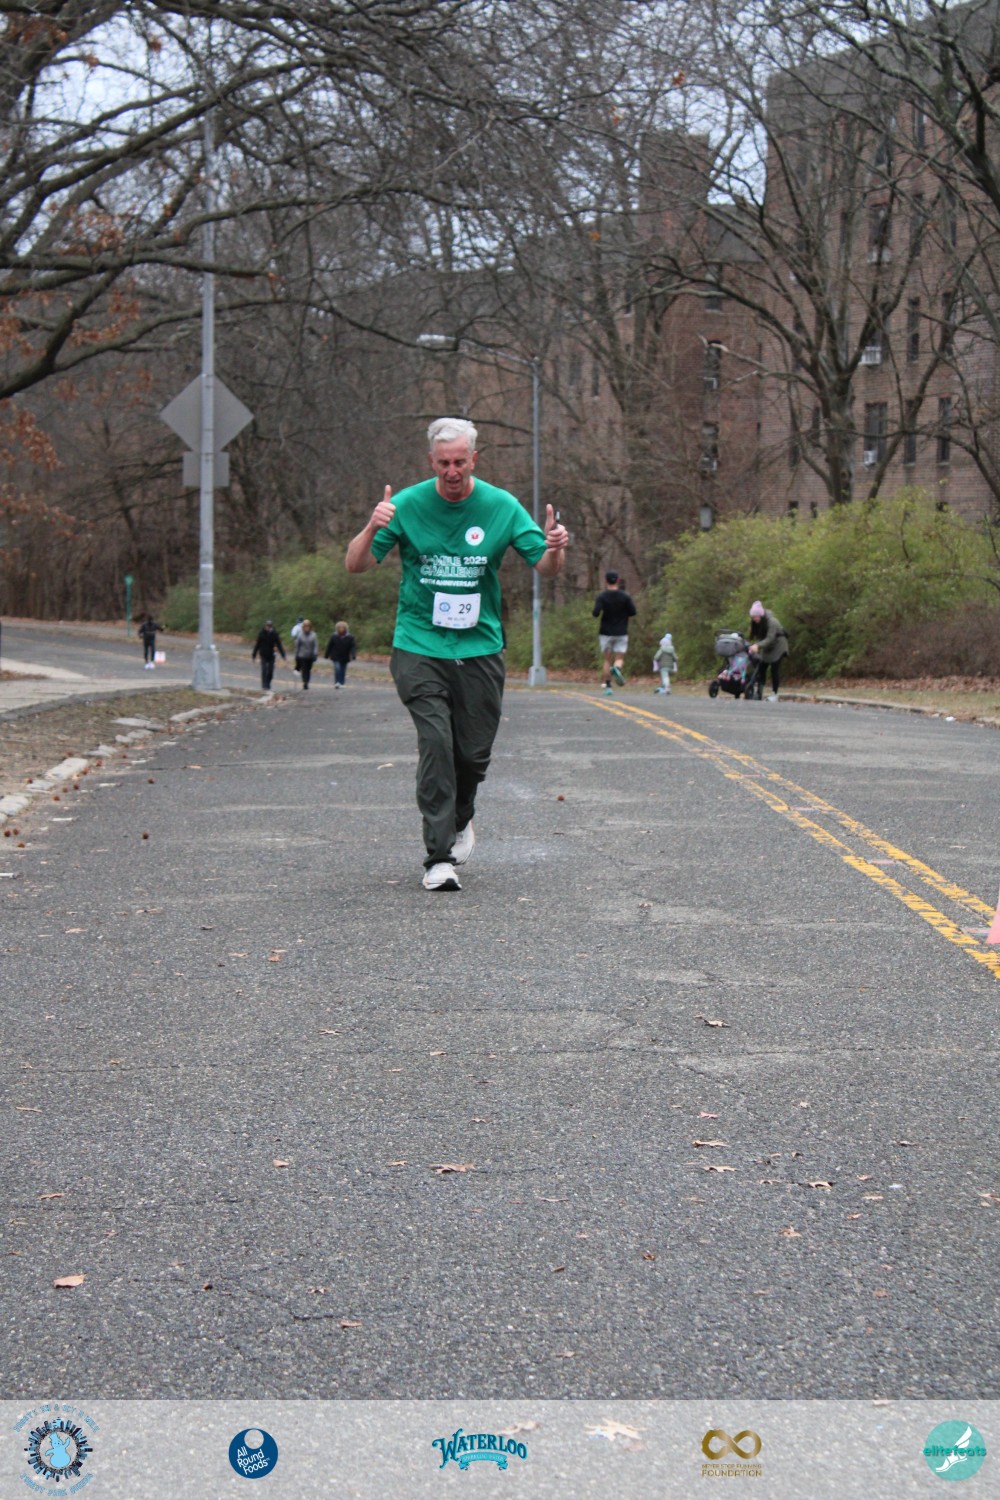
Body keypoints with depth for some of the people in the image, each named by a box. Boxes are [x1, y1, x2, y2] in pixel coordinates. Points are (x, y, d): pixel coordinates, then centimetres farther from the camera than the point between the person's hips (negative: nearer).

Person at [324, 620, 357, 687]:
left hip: (345, 658, 2)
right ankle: (336, 682, -15)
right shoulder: (334, 637, -3)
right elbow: (329, 646, 5)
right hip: (336, 657, -1)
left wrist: (353, 655, -22)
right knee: (337, 668, -18)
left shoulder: (349, 637, -3)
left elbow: (353, 647, -6)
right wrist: (326, 656, 8)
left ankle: (341, 683, 19)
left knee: (343, 671, 8)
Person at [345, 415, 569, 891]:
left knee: (475, 751, 5)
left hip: (479, 648, 2)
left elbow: (545, 567, 2)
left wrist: (554, 548, -22)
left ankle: (460, 819, 37)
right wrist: (372, 528, -27)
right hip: (419, 647, -2)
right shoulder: (407, 504, -4)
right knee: (436, 742, -16)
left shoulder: (501, 506, 0)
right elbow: (356, 565, -6)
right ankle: (439, 856, -12)